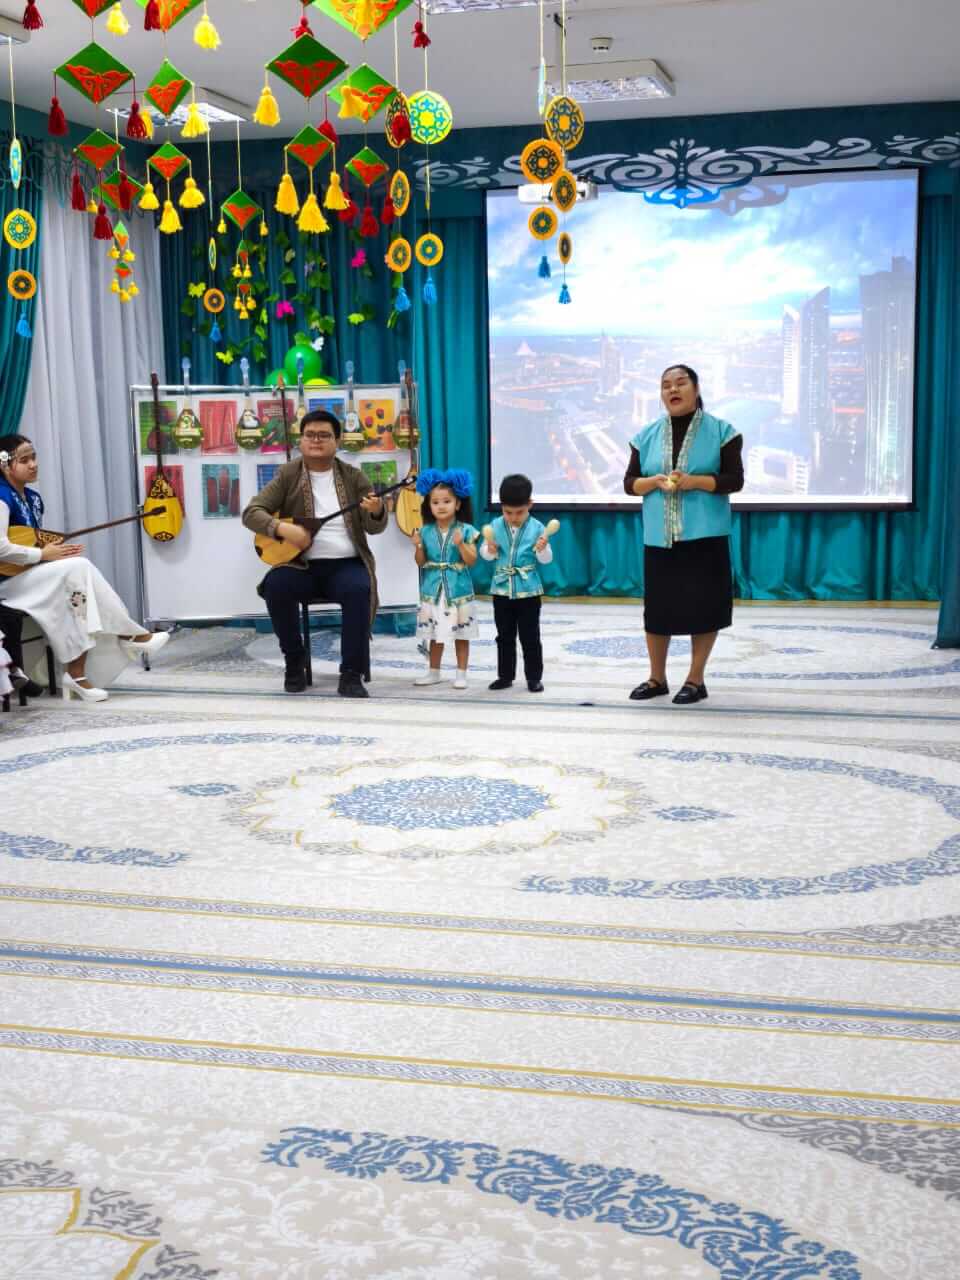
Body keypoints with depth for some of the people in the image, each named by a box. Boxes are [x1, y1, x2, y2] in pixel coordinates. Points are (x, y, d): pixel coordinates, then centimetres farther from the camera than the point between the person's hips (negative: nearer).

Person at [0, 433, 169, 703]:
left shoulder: (33, 497, 14)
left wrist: (57, 548, -1)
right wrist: (44, 554, -18)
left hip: (30, 575, 9)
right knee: (77, 568, -23)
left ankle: (77, 673, -18)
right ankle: (131, 636, -14)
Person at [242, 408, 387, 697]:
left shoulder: (353, 476, 7)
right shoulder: (287, 475, 5)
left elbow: (375, 527, 2)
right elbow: (251, 512, -2)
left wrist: (376, 511, -23)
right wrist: (282, 528, -21)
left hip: (346, 565, 0)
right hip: (302, 565, 1)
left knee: (359, 589, -33)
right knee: (276, 585, -30)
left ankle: (351, 673, -24)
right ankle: (294, 661, -8)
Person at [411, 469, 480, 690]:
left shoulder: (465, 530, -6)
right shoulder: (426, 531, 2)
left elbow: (471, 560, -9)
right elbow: (421, 562, 4)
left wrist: (460, 544, -23)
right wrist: (418, 547, -13)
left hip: (458, 589, -2)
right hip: (434, 589, 2)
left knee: (461, 634, 5)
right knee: (435, 633, 11)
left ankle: (461, 674, 14)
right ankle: (434, 672, 22)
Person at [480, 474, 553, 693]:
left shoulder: (536, 527, -7)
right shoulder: (495, 526, 0)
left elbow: (546, 559, -7)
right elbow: (485, 553, 2)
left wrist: (542, 549, -28)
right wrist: (490, 550, -19)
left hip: (528, 590, -2)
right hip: (502, 589, 3)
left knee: (530, 637, 2)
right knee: (505, 636, 11)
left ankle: (534, 677, 10)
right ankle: (505, 675, 20)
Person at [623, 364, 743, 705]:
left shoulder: (720, 431, -1)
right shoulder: (647, 435, 9)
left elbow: (735, 480, -5)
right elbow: (630, 482, 9)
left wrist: (693, 481, -17)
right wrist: (655, 481, -12)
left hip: (704, 535, -3)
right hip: (659, 536, 3)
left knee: (702, 605, -1)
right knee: (657, 606, 6)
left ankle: (695, 680, 11)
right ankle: (657, 678, 18)